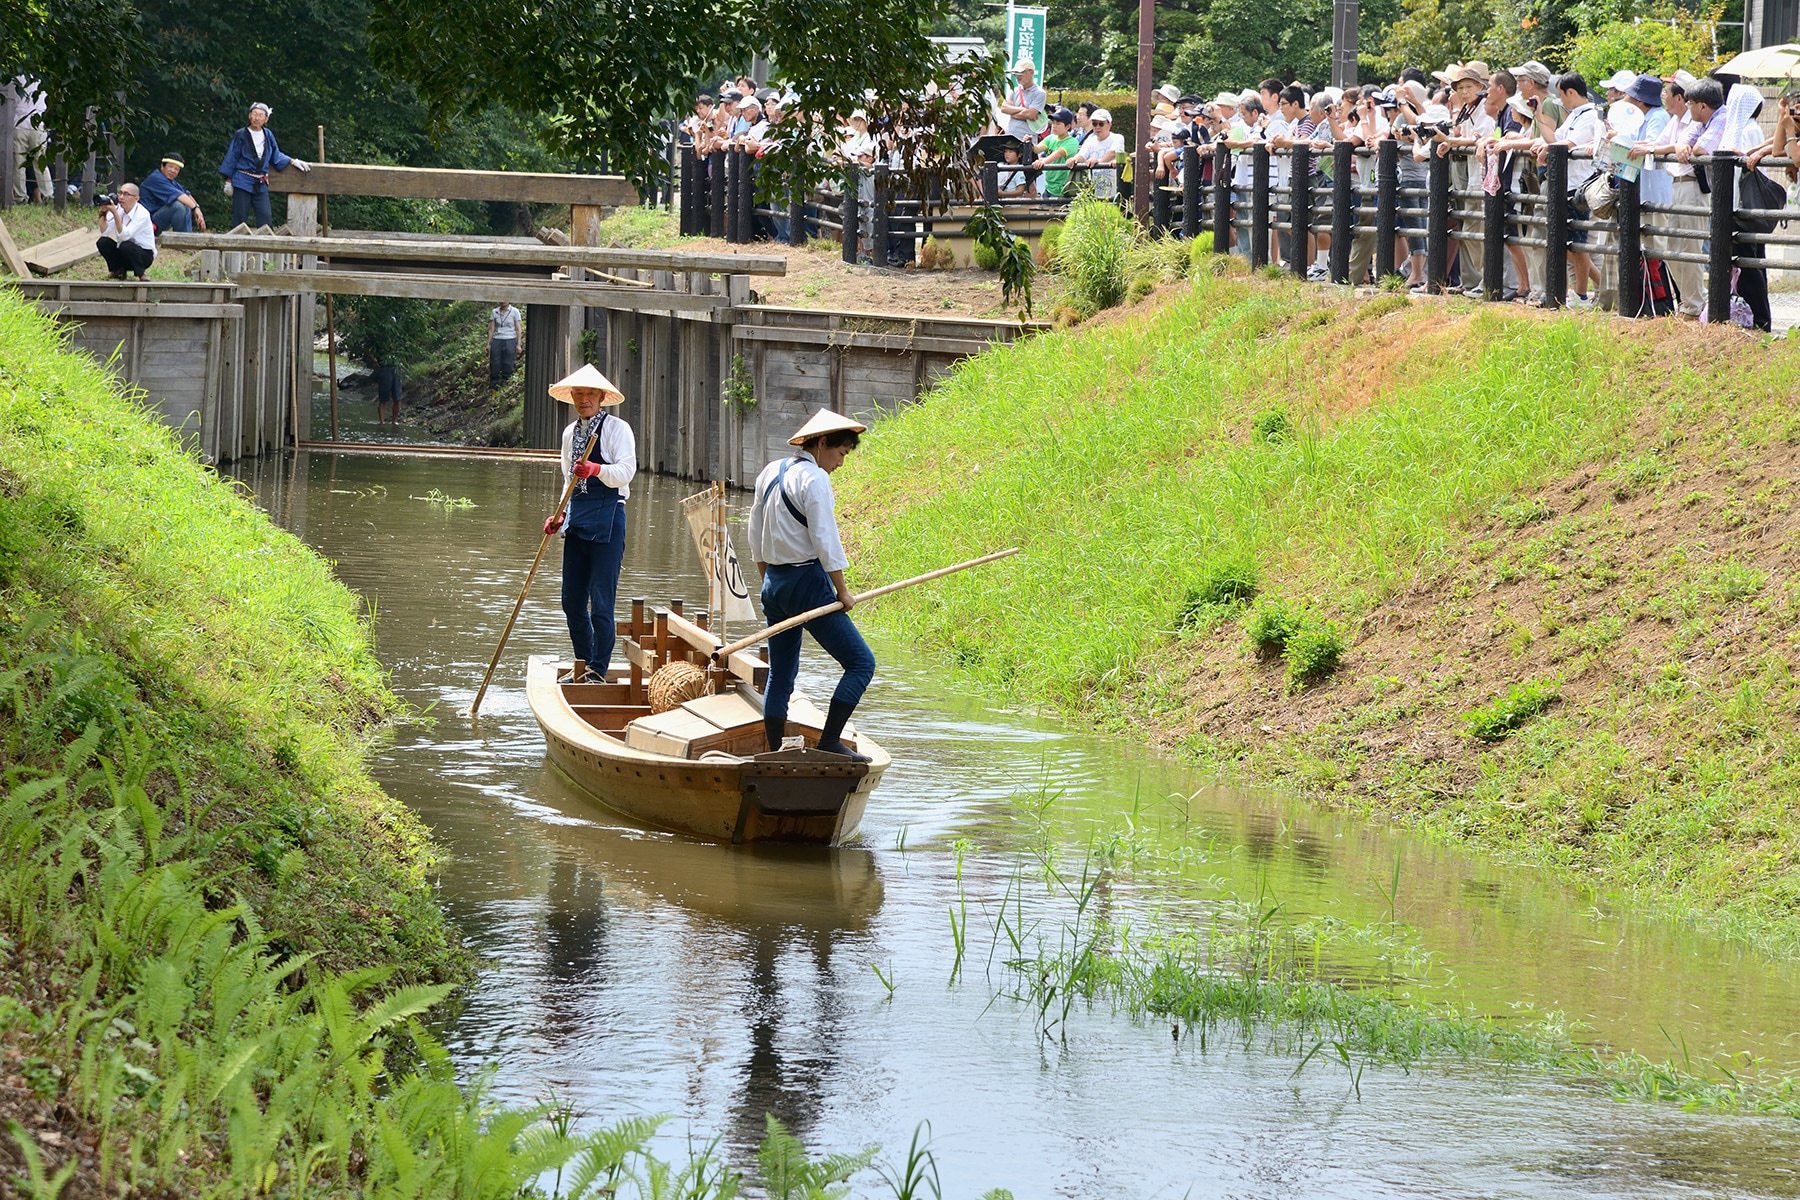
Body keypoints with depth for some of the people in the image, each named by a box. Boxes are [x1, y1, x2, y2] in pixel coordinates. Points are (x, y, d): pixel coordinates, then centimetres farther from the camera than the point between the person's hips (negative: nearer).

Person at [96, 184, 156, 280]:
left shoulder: (142, 214, -23)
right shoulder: (118, 208, -7)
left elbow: (124, 235, -32)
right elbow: (104, 232, -14)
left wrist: (115, 213, -39)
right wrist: (103, 213, -27)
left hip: (145, 255, -5)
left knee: (126, 246, -34)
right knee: (102, 242, -16)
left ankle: (141, 276, -12)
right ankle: (118, 270, 6)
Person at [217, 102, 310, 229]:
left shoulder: (268, 135, 9)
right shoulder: (241, 135, -3)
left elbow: (276, 156, 20)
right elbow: (231, 158, -1)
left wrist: (293, 162, 9)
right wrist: (228, 181, -2)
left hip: (261, 185, 4)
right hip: (242, 183, -4)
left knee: (265, 218, -3)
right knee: (240, 219, 0)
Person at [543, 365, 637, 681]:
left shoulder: (617, 429, -4)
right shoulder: (570, 433, 19)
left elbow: (626, 471, -17)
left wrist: (596, 470, -34)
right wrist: (560, 516, 15)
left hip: (606, 518, -8)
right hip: (576, 519, 8)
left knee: (601, 602, -8)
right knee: (572, 601, 9)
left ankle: (598, 670, -3)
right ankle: (583, 666, 20)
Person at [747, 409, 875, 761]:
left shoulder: (770, 473, 13)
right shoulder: (814, 479, -13)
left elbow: (756, 537, 19)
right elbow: (825, 540, -16)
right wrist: (842, 591, -9)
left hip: (774, 585, 9)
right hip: (807, 583, -9)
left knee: (780, 674, 15)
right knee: (861, 662, -7)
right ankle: (829, 742, -15)